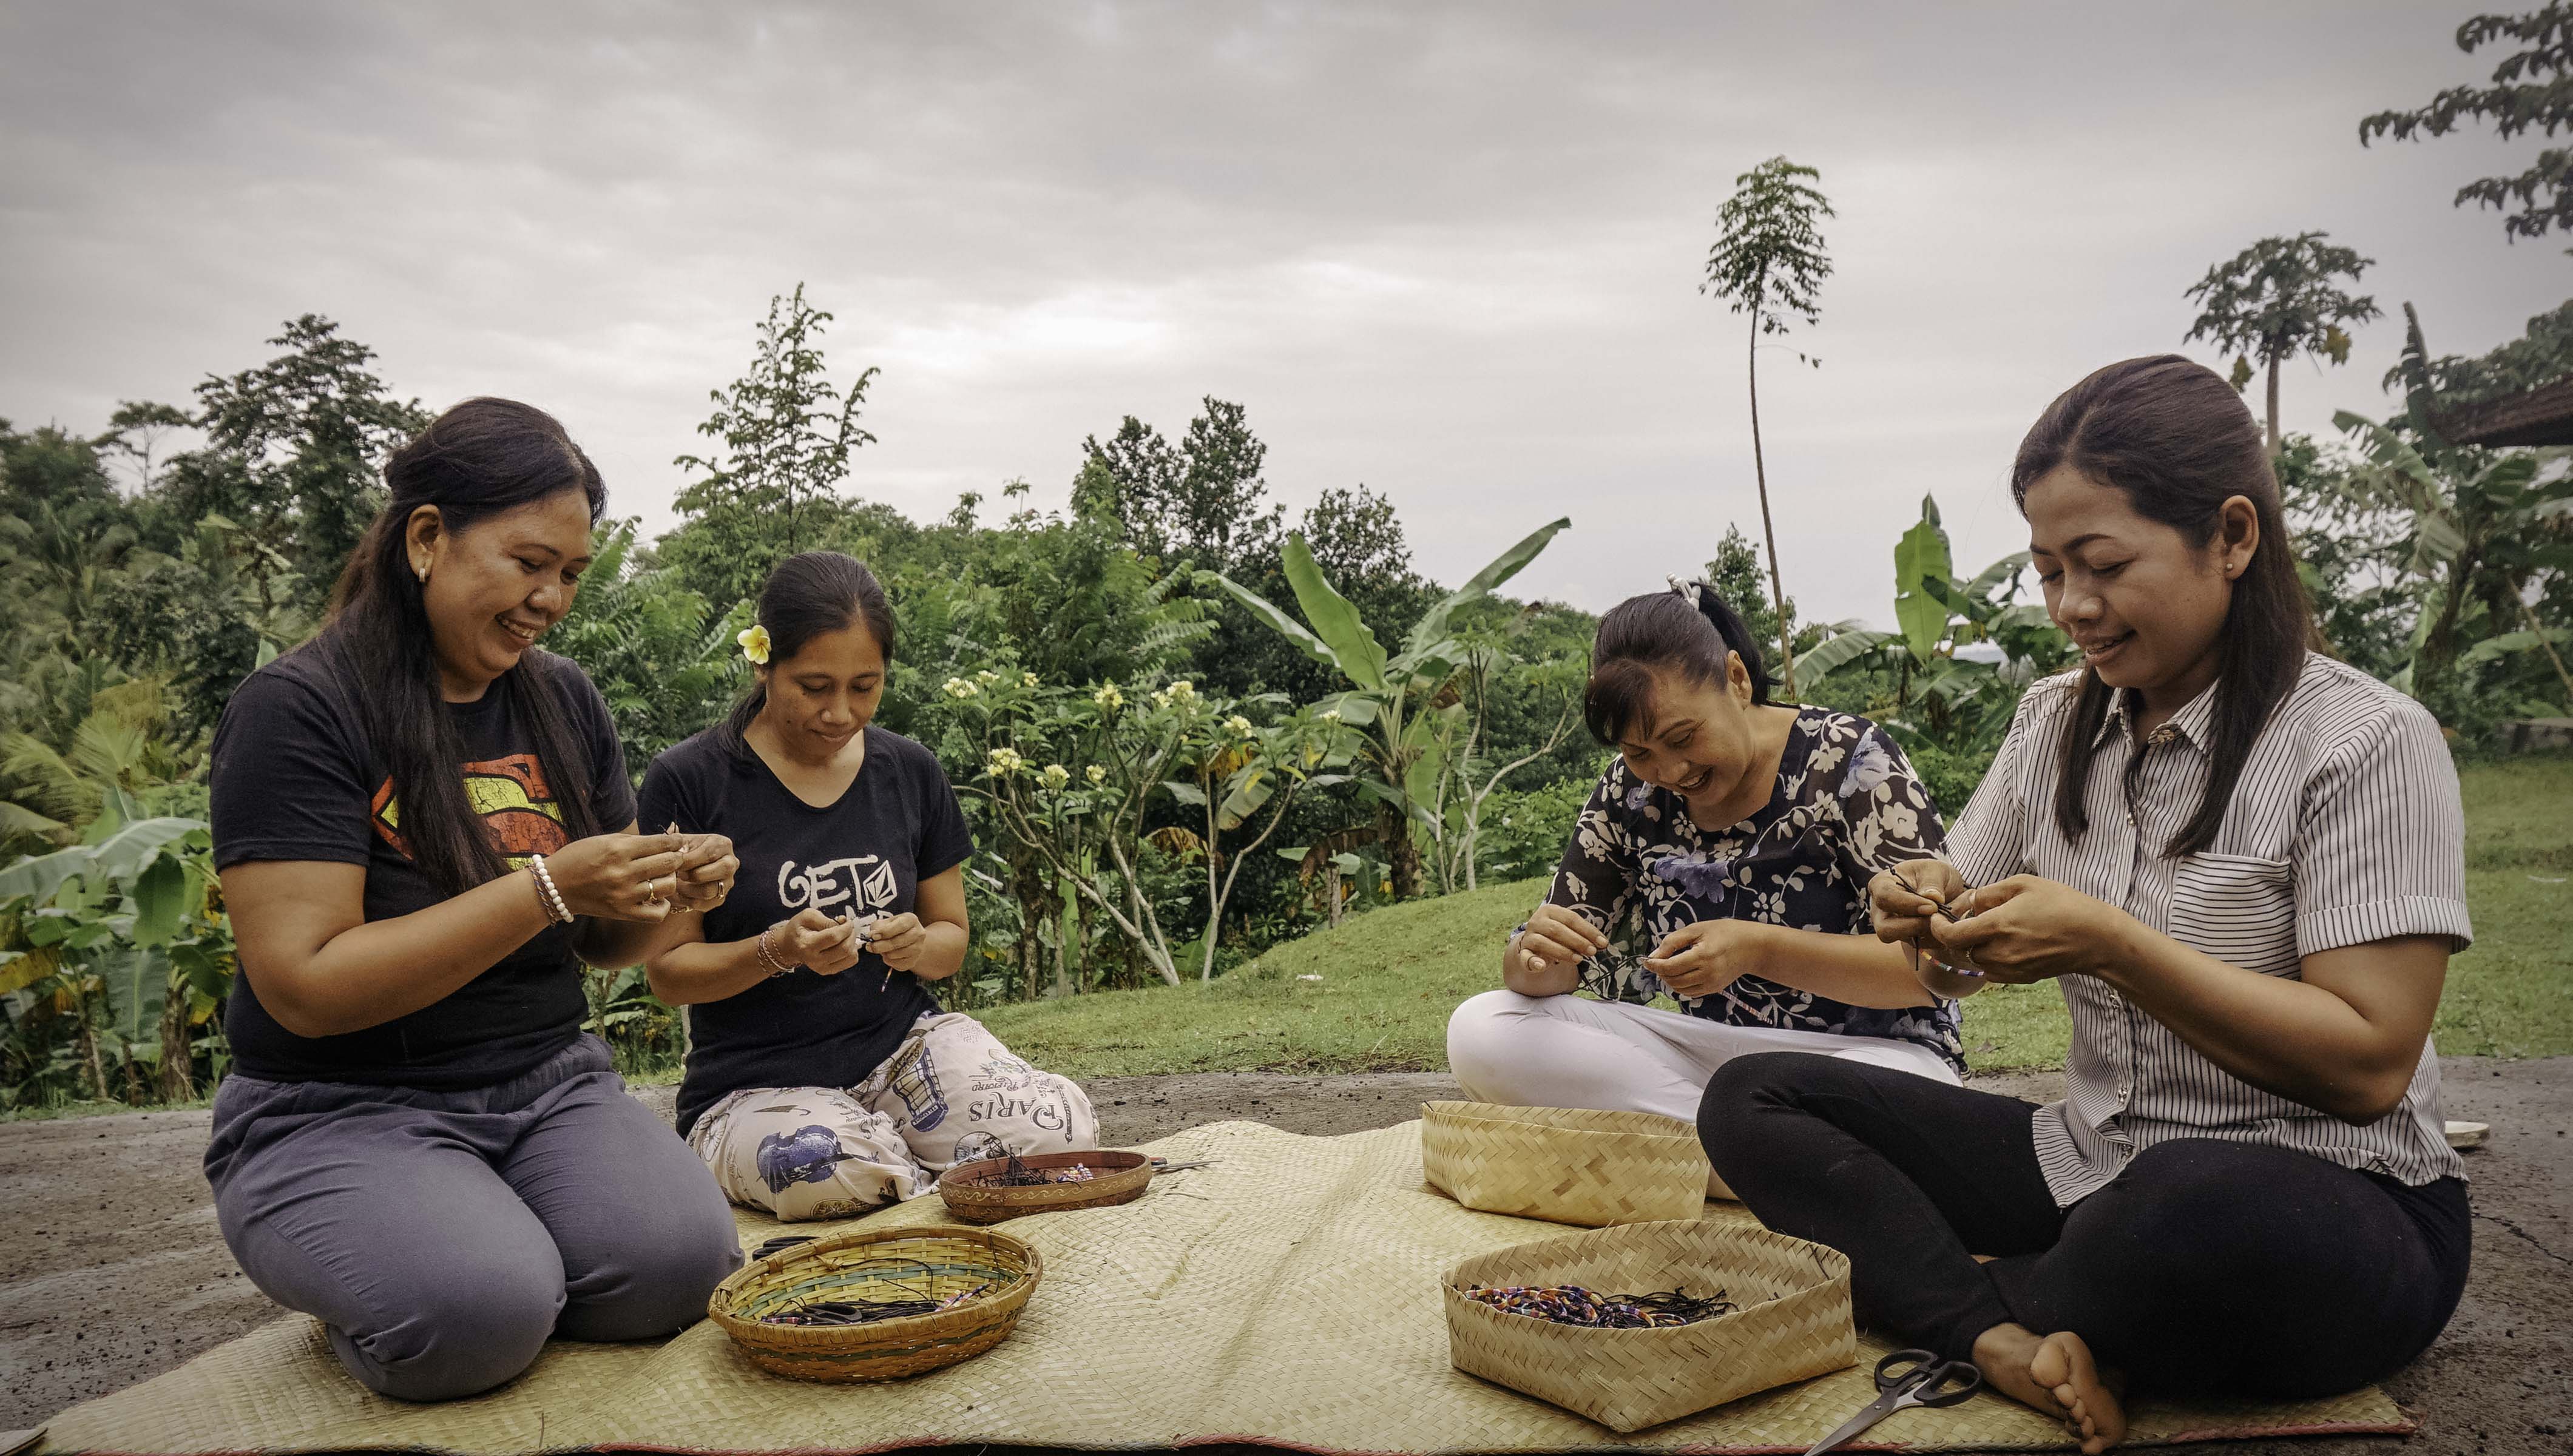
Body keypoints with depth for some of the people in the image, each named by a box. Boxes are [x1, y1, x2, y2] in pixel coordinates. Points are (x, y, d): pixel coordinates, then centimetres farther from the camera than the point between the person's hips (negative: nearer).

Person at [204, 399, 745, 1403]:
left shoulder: (565, 703, 7)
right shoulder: (300, 707, -11)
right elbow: (304, 987, -18)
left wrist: (668, 895, -10)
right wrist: (546, 888, -24)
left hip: (548, 1083, 4)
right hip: (340, 1112, -4)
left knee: (679, 1262, -24)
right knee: (477, 1314, -31)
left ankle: (502, 1265, 7)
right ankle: (366, 1287, 3)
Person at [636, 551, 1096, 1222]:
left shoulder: (910, 772, 5)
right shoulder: (688, 782, -7)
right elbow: (668, 970, -4)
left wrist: (919, 946, -12)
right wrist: (776, 951, -23)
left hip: (903, 1042, 3)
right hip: (756, 1084, -3)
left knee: (1061, 1130, -26)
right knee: (835, 1171, -39)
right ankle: (927, 1177, -4)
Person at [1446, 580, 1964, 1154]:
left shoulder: (1848, 759, -10)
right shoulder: (1630, 790, 3)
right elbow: (1546, 975, 6)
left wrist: (1758, 951, -28)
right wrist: (1536, 952, -20)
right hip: (1708, 1050, 5)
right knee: (1480, 1031, -15)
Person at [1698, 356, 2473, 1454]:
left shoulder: (2368, 742, -11)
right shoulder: (2057, 721, 7)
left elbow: (2370, 1064, -17)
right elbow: (1968, 970, 10)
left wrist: (2110, 945, -24)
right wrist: (1939, 918, -14)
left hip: (2330, 1202, -5)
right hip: (2091, 1165, 6)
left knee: (2196, 1208, -41)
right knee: (1749, 1101, -6)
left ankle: (1950, 1297, -10)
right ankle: (2010, 1340, -27)